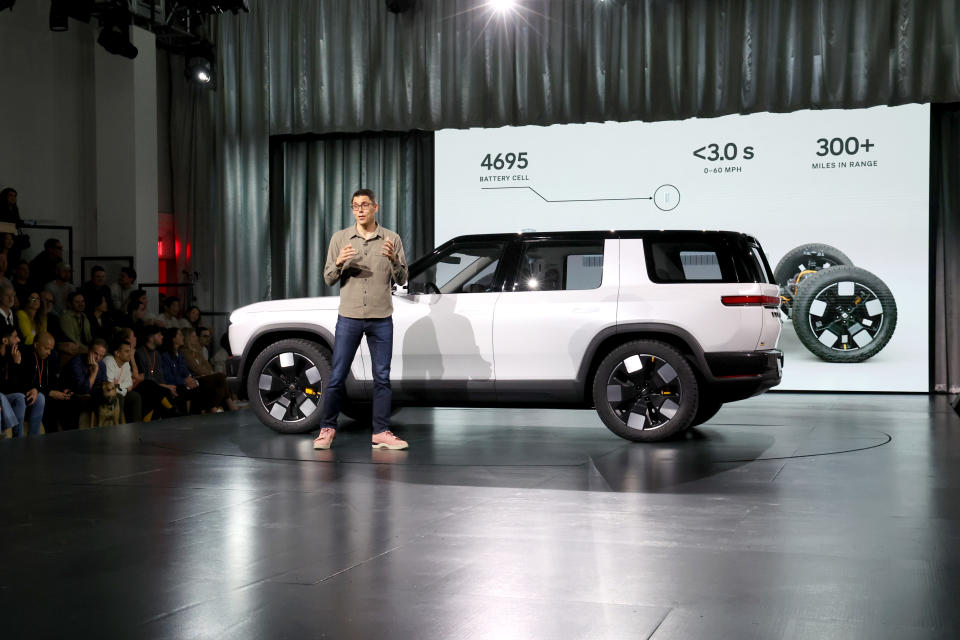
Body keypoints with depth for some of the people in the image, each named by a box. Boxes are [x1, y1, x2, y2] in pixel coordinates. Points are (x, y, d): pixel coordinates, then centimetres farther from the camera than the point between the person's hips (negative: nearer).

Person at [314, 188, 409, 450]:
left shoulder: (391, 239, 4)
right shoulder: (340, 238, 5)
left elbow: (402, 280, 3)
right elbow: (328, 279, 6)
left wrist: (393, 259, -16)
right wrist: (339, 264, -15)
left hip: (381, 320, 0)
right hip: (349, 318, 0)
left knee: (382, 378, 3)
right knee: (337, 377, 1)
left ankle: (381, 433, 9)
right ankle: (327, 429, 13)